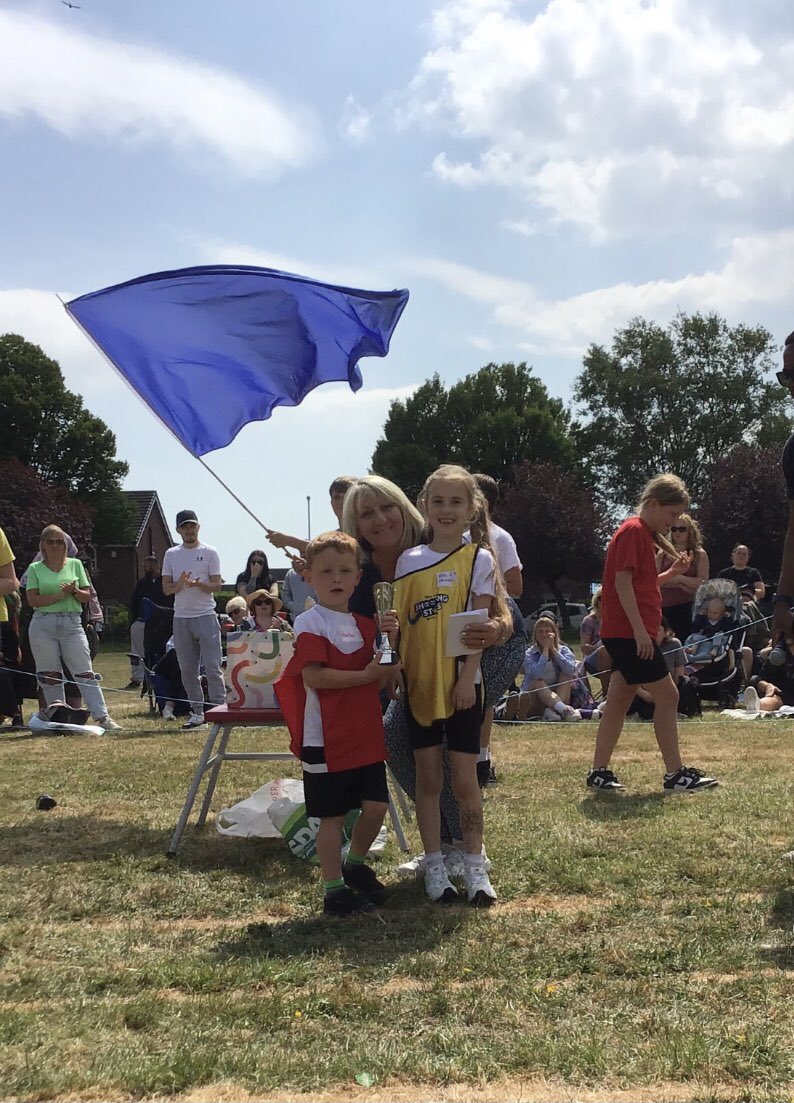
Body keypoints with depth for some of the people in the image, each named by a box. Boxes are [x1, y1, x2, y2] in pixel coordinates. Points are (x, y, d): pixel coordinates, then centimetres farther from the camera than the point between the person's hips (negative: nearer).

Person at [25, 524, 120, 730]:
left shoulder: (75, 564, 10)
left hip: (71, 623, 0)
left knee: (85, 672, -4)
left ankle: (102, 717, -8)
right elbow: (32, 600, -4)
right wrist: (59, 595, -13)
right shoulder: (35, 569, 6)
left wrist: (74, 591, -12)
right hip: (43, 625, 0)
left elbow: (87, 595, 9)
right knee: (50, 675, 3)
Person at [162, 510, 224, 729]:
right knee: (187, 670, 6)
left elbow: (217, 585, -2)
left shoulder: (209, 553, 2)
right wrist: (180, 584, -14)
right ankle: (197, 711, 13)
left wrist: (197, 584, -20)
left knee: (212, 666, -7)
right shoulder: (171, 555, 11)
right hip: (181, 618, 4)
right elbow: (166, 589, 7)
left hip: (205, 615, -4)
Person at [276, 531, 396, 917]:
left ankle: (355, 864, 34)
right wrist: (364, 676, -22)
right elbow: (314, 676, -21)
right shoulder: (310, 624, -11)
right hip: (326, 740, -7)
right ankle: (333, 891, 14)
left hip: (366, 735, 7)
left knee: (376, 806, 9)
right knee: (332, 815, 2)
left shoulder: (365, 623, 12)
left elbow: (378, 676, 12)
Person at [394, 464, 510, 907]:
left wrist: (467, 677, -14)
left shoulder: (479, 559, -3)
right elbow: (400, 622, 8)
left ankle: (475, 866, 14)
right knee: (428, 777, 8)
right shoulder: (408, 560, 5)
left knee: (465, 778, 2)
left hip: (461, 683, -3)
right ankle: (435, 866, 17)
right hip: (419, 683, 3)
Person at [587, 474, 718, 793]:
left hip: (626, 634, 10)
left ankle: (599, 773, 11)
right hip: (630, 633, -10)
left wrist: (672, 572, 12)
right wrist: (640, 629, -22)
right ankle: (675, 774, -2)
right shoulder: (633, 531, -12)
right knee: (667, 696, -7)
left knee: (619, 701, 9)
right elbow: (622, 581, -19)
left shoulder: (645, 534, 19)